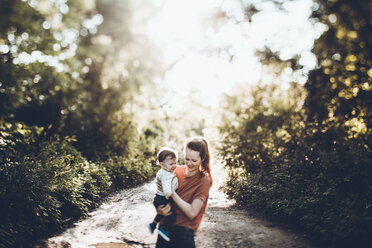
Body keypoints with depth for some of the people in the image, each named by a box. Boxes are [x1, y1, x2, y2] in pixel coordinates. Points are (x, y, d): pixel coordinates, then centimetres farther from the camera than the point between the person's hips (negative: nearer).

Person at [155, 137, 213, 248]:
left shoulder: (204, 180, -11)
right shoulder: (177, 170, 1)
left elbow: (192, 213, -17)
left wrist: (172, 192, -20)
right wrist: (159, 209, -13)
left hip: (183, 231, -4)